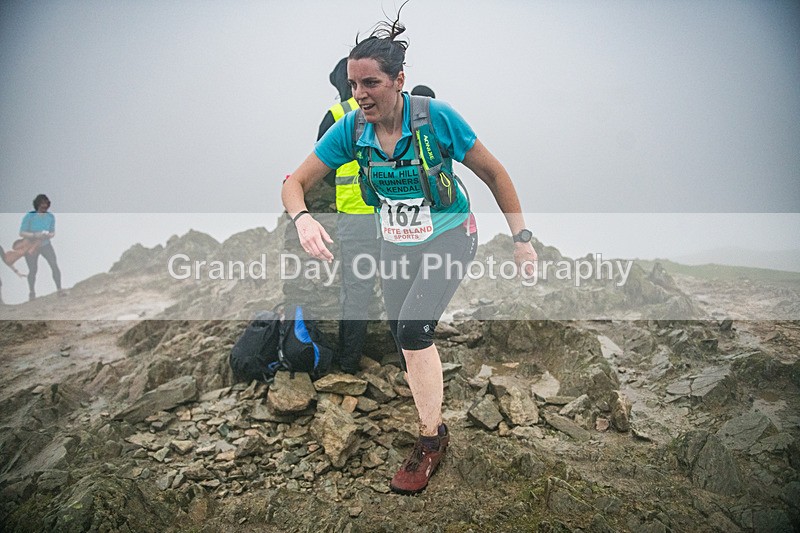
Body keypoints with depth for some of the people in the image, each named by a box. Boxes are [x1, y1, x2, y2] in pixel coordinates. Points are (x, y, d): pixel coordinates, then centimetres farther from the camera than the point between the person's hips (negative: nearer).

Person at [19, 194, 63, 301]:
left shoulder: (50, 216, -11)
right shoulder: (29, 216, -20)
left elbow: (53, 233, -1)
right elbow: (21, 233, -18)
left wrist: (48, 235, -24)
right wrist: (35, 236, -32)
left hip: (46, 245, 2)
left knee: (55, 266, -11)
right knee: (33, 270, 1)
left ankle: (59, 290, 0)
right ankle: (31, 292, 24)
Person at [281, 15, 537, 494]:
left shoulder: (437, 117, -23)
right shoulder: (352, 129, -13)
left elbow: (493, 173, -11)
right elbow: (295, 182, -10)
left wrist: (522, 238, -10)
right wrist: (303, 218, -33)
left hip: (449, 236, -5)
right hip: (396, 244, 5)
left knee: (414, 330, -22)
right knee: (405, 339, 13)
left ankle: (432, 438, -2)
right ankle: (433, 426, 39)